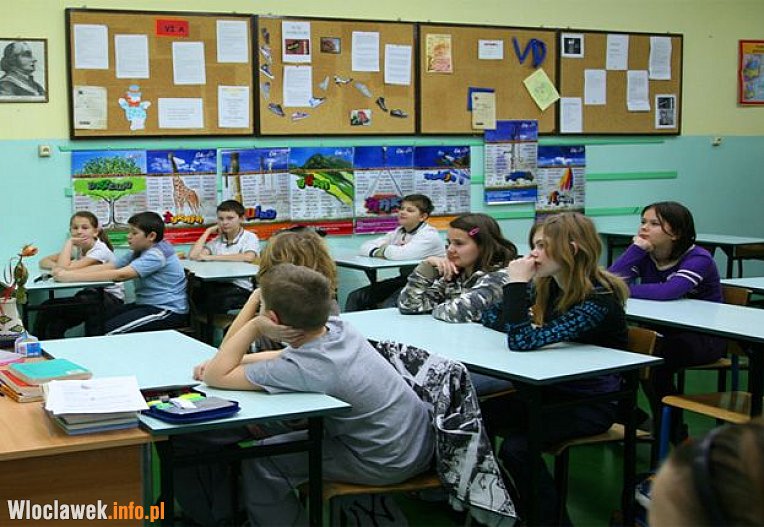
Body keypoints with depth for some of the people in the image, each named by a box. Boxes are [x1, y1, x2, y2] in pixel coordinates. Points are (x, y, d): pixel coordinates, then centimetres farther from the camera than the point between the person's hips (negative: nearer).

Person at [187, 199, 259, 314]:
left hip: (240, 288, -5)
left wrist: (211, 257, -15)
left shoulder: (250, 238, 4)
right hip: (216, 285, 5)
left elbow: (249, 257, -20)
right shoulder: (217, 241, 19)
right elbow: (193, 256, 4)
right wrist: (208, 232, 11)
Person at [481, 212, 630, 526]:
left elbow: (522, 342, -32)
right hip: (552, 390, 7)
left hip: (593, 402, -7)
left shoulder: (598, 299, -25)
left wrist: (517, 283, -26)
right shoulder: (547, 286, -1)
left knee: (517, 446, -27)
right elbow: (491, 319, 5)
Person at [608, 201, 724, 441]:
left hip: (703, 337, -5)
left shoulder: (698, 259, -16)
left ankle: (675, 433, -9)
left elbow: (668, 292, -36)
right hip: (662, 331, 5)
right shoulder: (645, 256, 2)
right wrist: (637, 247, -18)